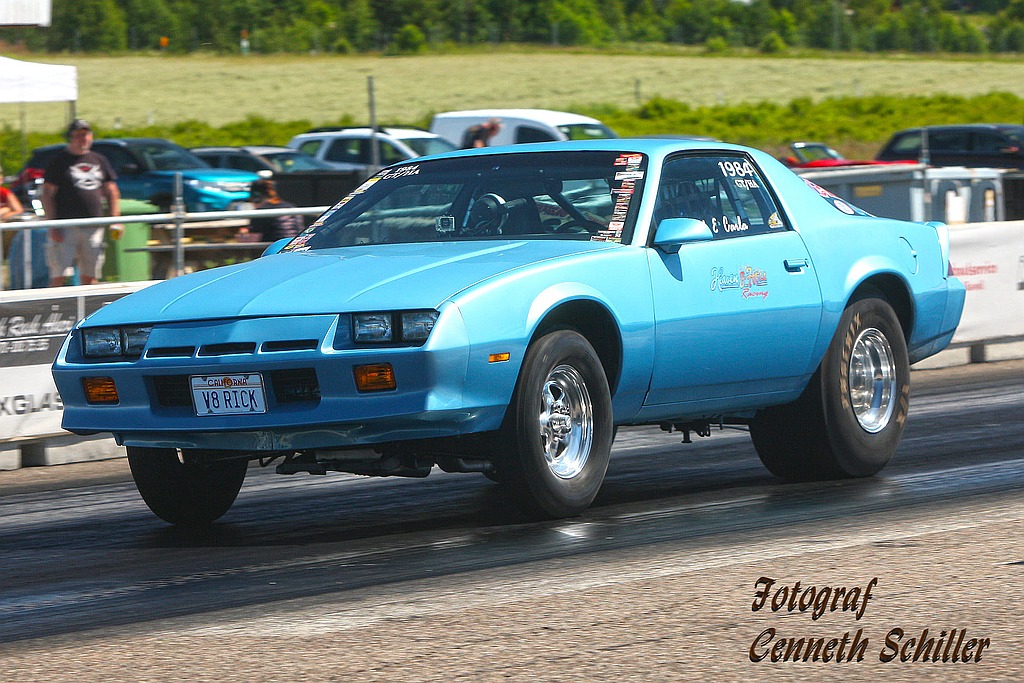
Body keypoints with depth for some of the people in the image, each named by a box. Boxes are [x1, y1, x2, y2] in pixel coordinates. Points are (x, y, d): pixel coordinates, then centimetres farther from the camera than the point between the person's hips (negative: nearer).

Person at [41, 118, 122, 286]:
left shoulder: (100, 161, 16)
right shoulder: (59, 161, 2)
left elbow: (111, 193, 19)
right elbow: (47, 194, -2)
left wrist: (115, 221, 7)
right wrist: (52, 226, -11)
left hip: (94, 227, 4)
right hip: (66, 226, -4)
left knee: (90, 277, 6)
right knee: (60, 277, -11)